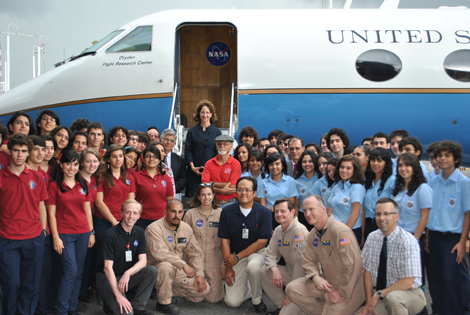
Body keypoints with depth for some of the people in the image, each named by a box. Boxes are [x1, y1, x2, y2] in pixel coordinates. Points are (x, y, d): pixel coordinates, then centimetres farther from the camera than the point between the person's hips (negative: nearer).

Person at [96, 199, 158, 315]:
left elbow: (143, 261, -5)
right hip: (107, 278, -5)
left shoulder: (139, 233, 1)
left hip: (127, 277, 6)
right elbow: (108, 268, -20)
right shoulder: (111, 234, -17)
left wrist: (128, 273, -26)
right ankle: (110, 303, 8)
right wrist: (118, 295, -27)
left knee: (152, 271, -20)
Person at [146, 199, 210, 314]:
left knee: (204, 289, -6)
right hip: (157, 268, -6)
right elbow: (159, 253, -27)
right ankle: (164, 302, -15)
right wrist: (184, 265, -26)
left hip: (179, 271, 6)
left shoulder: (186, 228, 5)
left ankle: (166, 291, 9)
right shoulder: (154, 228, -15)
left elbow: (195, 253, 9)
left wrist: (199, 274, -3)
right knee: (166, 266, -39)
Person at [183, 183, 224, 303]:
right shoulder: (190, 214, 0)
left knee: (213, 298, -4)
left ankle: (220, 280, 27)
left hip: (214, 257, 0)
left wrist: (224, 264, -2)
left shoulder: (220, 213, -1)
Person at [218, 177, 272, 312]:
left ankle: (257, 300, -9)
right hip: (235, 257, 2)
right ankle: (246, 285, 26)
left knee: (253, 266, -38)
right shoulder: (227, 211, -4)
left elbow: (262, 242, -11)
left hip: (257, 252, -1)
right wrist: (228, 267, -5)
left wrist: (238, 257, -13)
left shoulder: (264, 212, -9)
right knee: (232, 302, -9)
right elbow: (225, 240, -1)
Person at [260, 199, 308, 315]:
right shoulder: (278, 230, 5)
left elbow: (301, 262, -25)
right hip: (289, 271, 9)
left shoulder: (299, 230, -22)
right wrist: (275, 270, -15)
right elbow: (270, 253, 8)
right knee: (264, 272, -7)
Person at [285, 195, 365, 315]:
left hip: (348, 287, -7)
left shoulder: (341, 231, -21)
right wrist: (316, 277, -11)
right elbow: (308, 261, 11)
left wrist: (342, 292, -19)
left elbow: (354, 265, -25)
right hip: (327, 282, 8)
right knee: (292, 288, -5)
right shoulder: (312, 235, 6)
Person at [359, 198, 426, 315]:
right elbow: (367, 271, 0)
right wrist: (369, 302, -8)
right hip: (379, 296, 4)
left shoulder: (407, 241, -17)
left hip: (408, 294, -4)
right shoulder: (372, 238, -1)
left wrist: (379, 294, -19)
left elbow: (407, 282, -19)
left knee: (393, 297, -36)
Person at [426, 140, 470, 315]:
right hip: (434, 237, 5)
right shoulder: (434, 181, 8)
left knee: (452, 280, -3)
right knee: (435, 279, 11)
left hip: (452, 238, -5)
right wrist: (427, 237, 8)